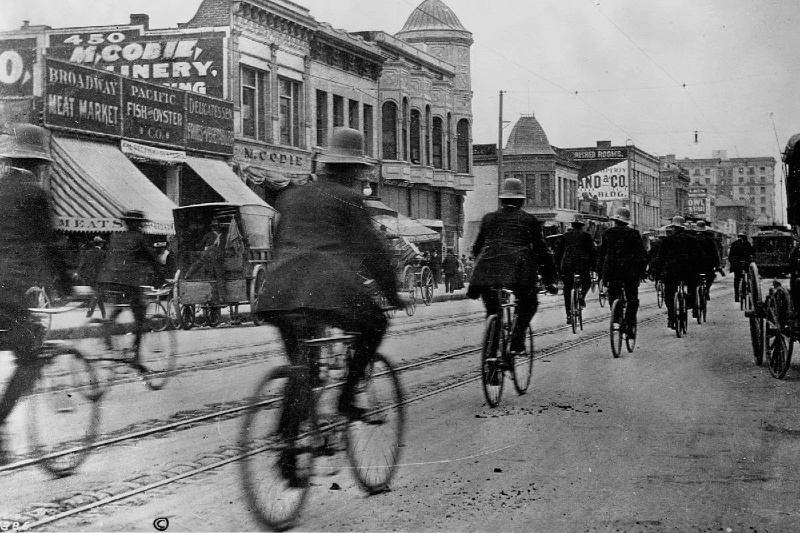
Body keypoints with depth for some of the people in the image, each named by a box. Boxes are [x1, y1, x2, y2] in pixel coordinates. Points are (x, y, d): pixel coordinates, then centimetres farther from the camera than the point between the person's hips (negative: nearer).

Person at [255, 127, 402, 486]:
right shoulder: (348, 199, 4)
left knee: (300, 371, 13)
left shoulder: (291, 197, 22)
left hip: (280, 292, 6)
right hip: (331, 289, -6)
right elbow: (373, 248, 1)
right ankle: (347, 395, 9)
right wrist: (391, 293, 9)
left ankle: (287, 450, 2)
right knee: (375, 325, 21)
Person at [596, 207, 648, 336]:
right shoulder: (634, 234, 0)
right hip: (630, 271, -1)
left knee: (613, 297, 15)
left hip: (612, 271, 2)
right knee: (632, 300, 5)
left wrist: (601, 273, 13)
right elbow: (642, 254, -1)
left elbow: (601, 254, 8)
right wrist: (641, 271, 7)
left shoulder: (607, 233, 6)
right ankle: (629, 325, -7)